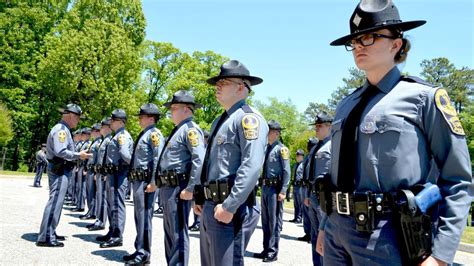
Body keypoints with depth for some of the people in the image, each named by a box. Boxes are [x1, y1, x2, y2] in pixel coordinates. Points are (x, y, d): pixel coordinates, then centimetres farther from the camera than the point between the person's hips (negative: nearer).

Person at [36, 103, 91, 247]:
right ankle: (45, 237, -8)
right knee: (55, 201, -11)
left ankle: (50, 233, 25)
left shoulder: (64, 129, 17)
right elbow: (60, 151, -25)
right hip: (59, 170, -11)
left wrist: (78, 155, 9)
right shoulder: (61, 129, -14)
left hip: (61, 169, 11)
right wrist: (78, 155, -18)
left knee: (56, 201, 16)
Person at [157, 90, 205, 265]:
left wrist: (190, 189, -24)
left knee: (178, 233, -3)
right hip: (167, 187, 11)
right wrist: (160, 183, 19)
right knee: (169, 231, 18)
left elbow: (200, 160, -23)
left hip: (177, 188, -10)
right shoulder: (179, 130, 19)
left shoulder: (190, 129, -12)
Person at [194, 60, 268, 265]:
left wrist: (230, 206, -24)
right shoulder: (219, 121, 18)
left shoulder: (248, 118, -12)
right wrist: (199, 198, 19)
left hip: (227, 208, -10)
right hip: (208, 206, 10)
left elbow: (251, 167, -23)